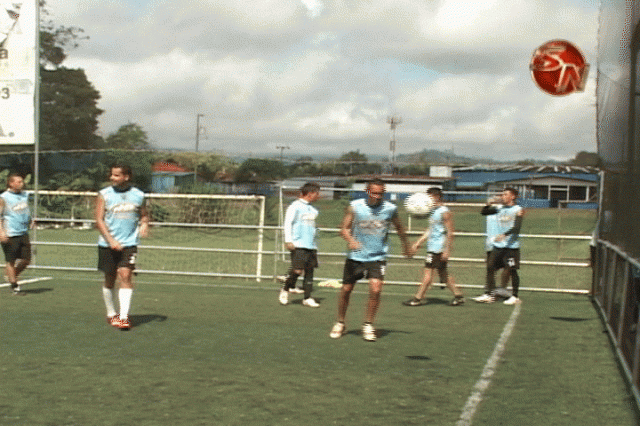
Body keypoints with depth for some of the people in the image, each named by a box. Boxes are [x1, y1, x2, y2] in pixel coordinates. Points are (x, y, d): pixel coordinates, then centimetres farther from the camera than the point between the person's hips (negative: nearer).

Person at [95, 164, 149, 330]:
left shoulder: (138, 195, 5)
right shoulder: (104, 195, 0)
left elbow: (144, 215, 20)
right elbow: (99, 220, -5)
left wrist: (144, 223, -3)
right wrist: (111, 240, -16)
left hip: (129, 243, 0)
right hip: (107, 245, 0)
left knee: (125, 276, -14)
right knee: (109, 279, 8)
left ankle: (124, 316, -14)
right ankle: (111, 313, 26)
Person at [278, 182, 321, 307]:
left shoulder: (312, 209, 19)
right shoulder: (295, 206, -3)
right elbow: (288, 223, -7)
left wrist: (315, 244, 25)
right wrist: (288, 241, -14)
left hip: (311, 245, 7)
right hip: (298, 245, -7)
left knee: (310, 271, 2)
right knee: (297, 270, -12)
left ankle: (307, 298, 6)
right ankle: (285, 290, 11)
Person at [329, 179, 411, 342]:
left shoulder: (390, 209, -1)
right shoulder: (354, 206, -5)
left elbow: (399, 227, 17)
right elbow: (344, 228, -4)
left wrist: (405, 245, 29)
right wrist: (350, 240, -25)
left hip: (377, 257, 0)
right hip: (356, 256, 0)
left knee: (375, 289, -17)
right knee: (346, 290, 6)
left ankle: (368, 325, 2)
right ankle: (340, 323, 27)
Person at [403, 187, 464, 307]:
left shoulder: (444, 212, -13)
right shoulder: (433, 211, 15)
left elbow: (450, 233, -16)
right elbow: (429, 230, 22)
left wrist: (447, 250, -20)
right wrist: (418, 243, 20)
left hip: (438, 248, -10)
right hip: (432, 246, 10)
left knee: (428, 272, -6)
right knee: (443, 273, 11)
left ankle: (417, 299, -2)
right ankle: (458, 296, 15)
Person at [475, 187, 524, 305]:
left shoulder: (518, 210, -6)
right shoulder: (500, 209, 12)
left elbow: (517, 227, -18)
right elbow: (484, 212, 15)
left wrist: (504, 235, -32)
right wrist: (489, 205, -6)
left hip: (511, 246, -6)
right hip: (498, 245, 6)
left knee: (512, 271, -2)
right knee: (490, 267, 2)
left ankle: (515, 296, 9)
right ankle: (489, 295, 8)